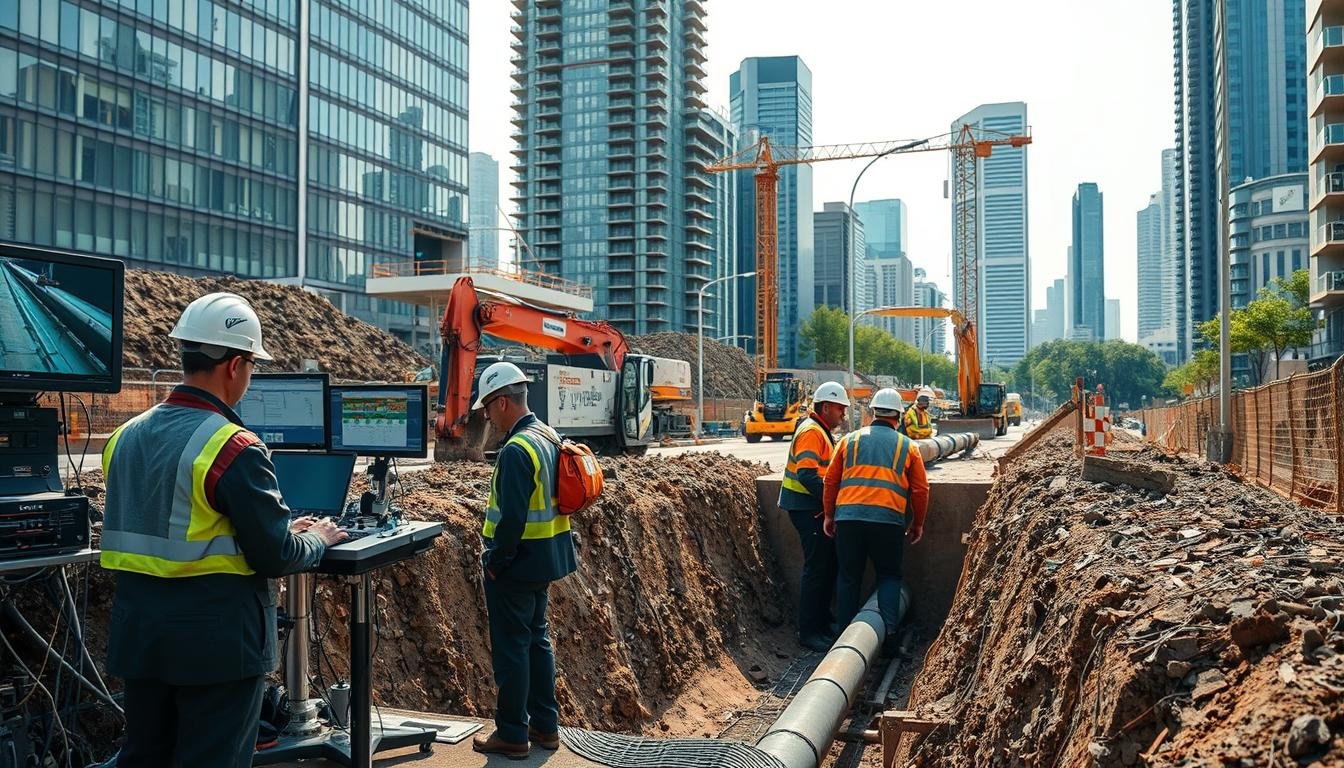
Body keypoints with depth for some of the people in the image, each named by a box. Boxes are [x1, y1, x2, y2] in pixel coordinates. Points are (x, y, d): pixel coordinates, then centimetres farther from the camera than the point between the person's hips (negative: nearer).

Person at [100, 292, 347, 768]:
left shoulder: (125, 437, 5)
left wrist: (280, 529, 16)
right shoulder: (234, 449, -19)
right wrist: (318, 538, 5)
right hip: (215, 641, -7)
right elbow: (276, 558, -16)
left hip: (138, 635, 7)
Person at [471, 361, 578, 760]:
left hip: (516, 565, -9)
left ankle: (512, 734, 13)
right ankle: (545, 726, 28)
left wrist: (494, 562, -14)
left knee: (511, 648, 2)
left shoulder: (517, 450, -23)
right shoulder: (549, 437, 7)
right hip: (545, 561, 9)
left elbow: (512, 518, -26)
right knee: (537, 640, 18)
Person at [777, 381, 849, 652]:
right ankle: (809, 632, 1)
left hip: (817, 509, 11)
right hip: (808, 509, -11)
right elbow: (807, 475, -26)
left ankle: (821, 624, 25)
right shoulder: (811, 432, -16)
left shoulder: (821, 431, 17)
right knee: (817, 569, -6)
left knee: (828, 566, 15)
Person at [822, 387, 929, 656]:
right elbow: (920, 489, 12)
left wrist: (829, 515, 22)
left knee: (849, 578, 12)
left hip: (848, 516, 1)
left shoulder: (850, 440, 13)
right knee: (889, 576, 14)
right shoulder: (907, 446, 12)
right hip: (889, 519, -1)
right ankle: (888, 629, -3)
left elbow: (831, 480, 13)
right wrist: (917, 524, 23)